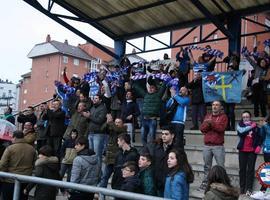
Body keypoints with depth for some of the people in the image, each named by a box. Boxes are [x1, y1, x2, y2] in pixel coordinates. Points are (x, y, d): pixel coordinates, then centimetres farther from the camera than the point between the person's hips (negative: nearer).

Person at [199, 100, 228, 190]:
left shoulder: (223, 117, 3)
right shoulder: (207, 116, 17)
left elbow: (221, 128, -13)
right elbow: (202, 128, 6)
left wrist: (211, 123, -18)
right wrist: (207, 124, -13)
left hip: (218, 146, -4)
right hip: (207, 146, 4)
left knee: (220, 166, -5)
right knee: (207, 166, 8)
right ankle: (205, 183, 15)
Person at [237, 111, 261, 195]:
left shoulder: (255, 126, 0)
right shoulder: (240, 125, 3)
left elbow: (259, 137, 6)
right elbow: (241, 133, -17)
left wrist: (258, 146, -7)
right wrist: (250, 127, -17)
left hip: (252, 151, -1)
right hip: (242, 150, 1)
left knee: (250, 169, 0)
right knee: (242, 169, 5)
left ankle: (249, 188, 3)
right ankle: (242, 187, 14)